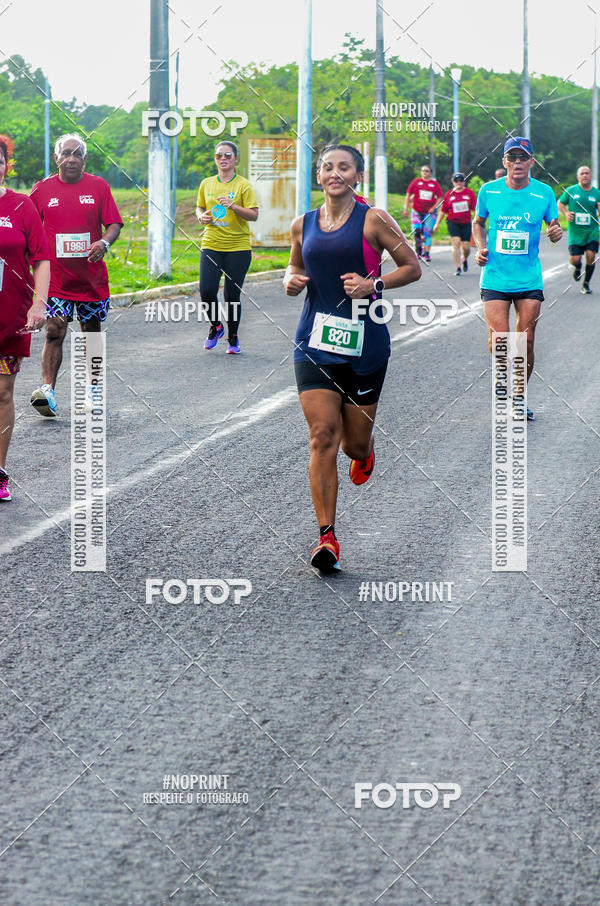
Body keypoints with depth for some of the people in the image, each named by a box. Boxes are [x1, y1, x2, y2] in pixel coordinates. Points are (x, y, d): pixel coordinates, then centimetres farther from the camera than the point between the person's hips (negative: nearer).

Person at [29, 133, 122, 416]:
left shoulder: (98, 186, 3)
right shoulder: (42, 189, 3)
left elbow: (114, 224, 2)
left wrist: (104, 242, -18)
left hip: (91, 277, 1)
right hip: (55, 278, -1)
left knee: (92, 332, 11)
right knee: (54, 331, -13)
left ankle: (90, 389, 25)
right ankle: (47, 389, -19)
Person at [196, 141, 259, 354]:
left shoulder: (243, 185, -2)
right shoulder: (206, 184, 11)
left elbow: (254, 215, -7)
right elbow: (199, 207, 24)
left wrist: (232, 206, -21)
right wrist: (202, 216, 1)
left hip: (238, 247, -3)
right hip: (211, 245, 3)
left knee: (232, 295, 0)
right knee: (206, 290, -11)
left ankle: (233, 337, 18)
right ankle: (216, 326, 16)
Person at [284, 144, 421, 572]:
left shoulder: (373, 220, -3)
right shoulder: (303, 225, 8)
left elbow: (412, 267, 1)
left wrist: (373, 285, -14)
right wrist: (292, 281, 2)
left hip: (364, 341, -2)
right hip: (315, 342, 2)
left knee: (355, 443, 7)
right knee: (322, 436, -11)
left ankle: (364, 451, 48)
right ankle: (327, 536, -9)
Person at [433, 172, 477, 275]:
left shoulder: (470, 193, 3)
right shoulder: (449, 194, 4)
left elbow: (475, 208, 6)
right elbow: (442, 210, 10)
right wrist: (437, 223, 9)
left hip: (466, 223, 1)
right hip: (453, 222, -1)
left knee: (466, 247, 1)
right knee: (456, 243, -15)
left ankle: (464, 259, 37)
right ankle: (458, 268, -11)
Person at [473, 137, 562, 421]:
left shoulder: (544, 193, -2)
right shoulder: (488, 191, -1)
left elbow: (553, 227, 9)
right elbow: (478, 223, 16)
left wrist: (556, 232, -14)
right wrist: (480, 247, -1)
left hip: (530, 281, 1)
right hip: (495, 278, -1)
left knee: (526, 342, 2)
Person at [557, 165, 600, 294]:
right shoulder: (571, 191, 1)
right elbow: (560, 203, 14)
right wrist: (566, 213, -4)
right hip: (575, 231, 0)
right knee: (575, 259, -7)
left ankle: (586, 284, 10)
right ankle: (577, 268, 32)